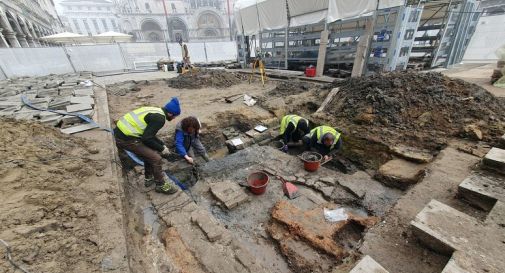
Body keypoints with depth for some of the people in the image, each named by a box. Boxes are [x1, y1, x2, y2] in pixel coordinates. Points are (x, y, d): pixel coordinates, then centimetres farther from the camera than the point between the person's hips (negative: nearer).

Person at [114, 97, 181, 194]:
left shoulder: (156, 111, 12)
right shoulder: (160, 118, -17)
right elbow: (146, 138, -20)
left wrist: (162, 145, 20)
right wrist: (161, 149, -5)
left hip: (120, 132, 10)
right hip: (126, 138, -10)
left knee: (150, 152, 22)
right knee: (156, 158, -4)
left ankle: (148, 178, 36)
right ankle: (161, 185, 14)